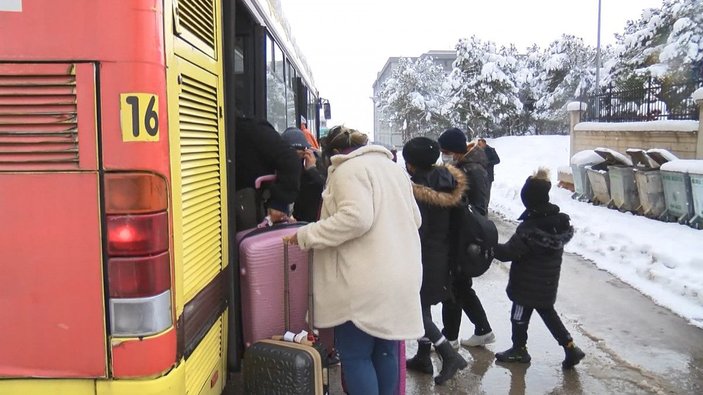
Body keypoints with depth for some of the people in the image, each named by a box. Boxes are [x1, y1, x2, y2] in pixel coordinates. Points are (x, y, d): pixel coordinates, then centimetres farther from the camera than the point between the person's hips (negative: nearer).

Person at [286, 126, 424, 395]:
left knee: (355, 355, 1)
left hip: (367, 283, -8)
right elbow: (414, 218, 22)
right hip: (399, 278, 9)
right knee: (385, 350, 17)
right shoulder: (393, 167, 19)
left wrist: (307, 235, -15)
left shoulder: (348, 169, -8)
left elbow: (356, 218, -23)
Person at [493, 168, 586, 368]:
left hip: (527, 284, -7)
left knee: (519, 315, 11)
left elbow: (508, 252, -24)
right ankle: (570, 347, 19)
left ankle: (519, 349, 26)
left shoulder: (529, 229, -27)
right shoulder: (560, 221, -3)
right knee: (547, 312, 22)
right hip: (548, 283, 8)